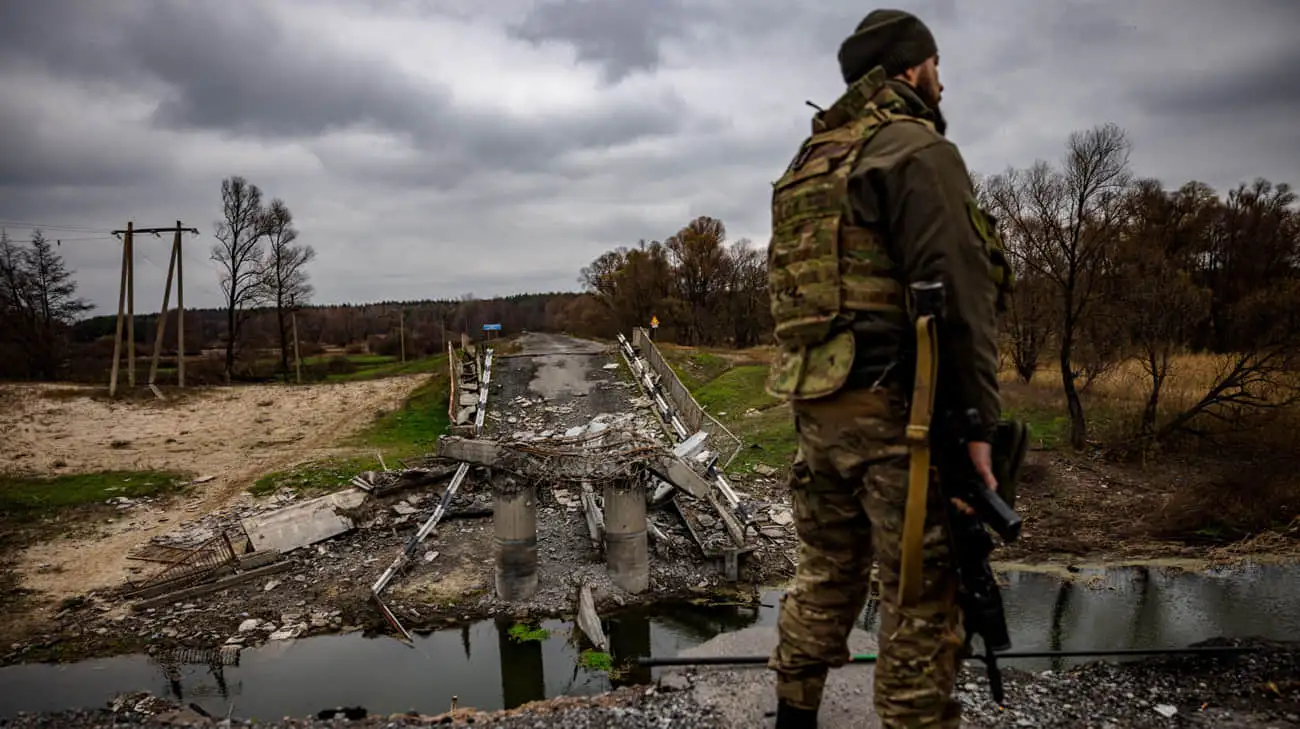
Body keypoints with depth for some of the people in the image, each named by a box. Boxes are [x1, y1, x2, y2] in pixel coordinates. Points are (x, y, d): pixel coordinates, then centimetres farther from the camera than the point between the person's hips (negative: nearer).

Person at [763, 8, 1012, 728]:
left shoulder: (806, 162, 19)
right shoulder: (918, 149, -7)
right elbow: (959, 293, -16)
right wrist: (978, 420, -13)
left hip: (816, 401, 8)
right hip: (896, 406, -8)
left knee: (826, 570, 19)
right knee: (921, 598, 1)